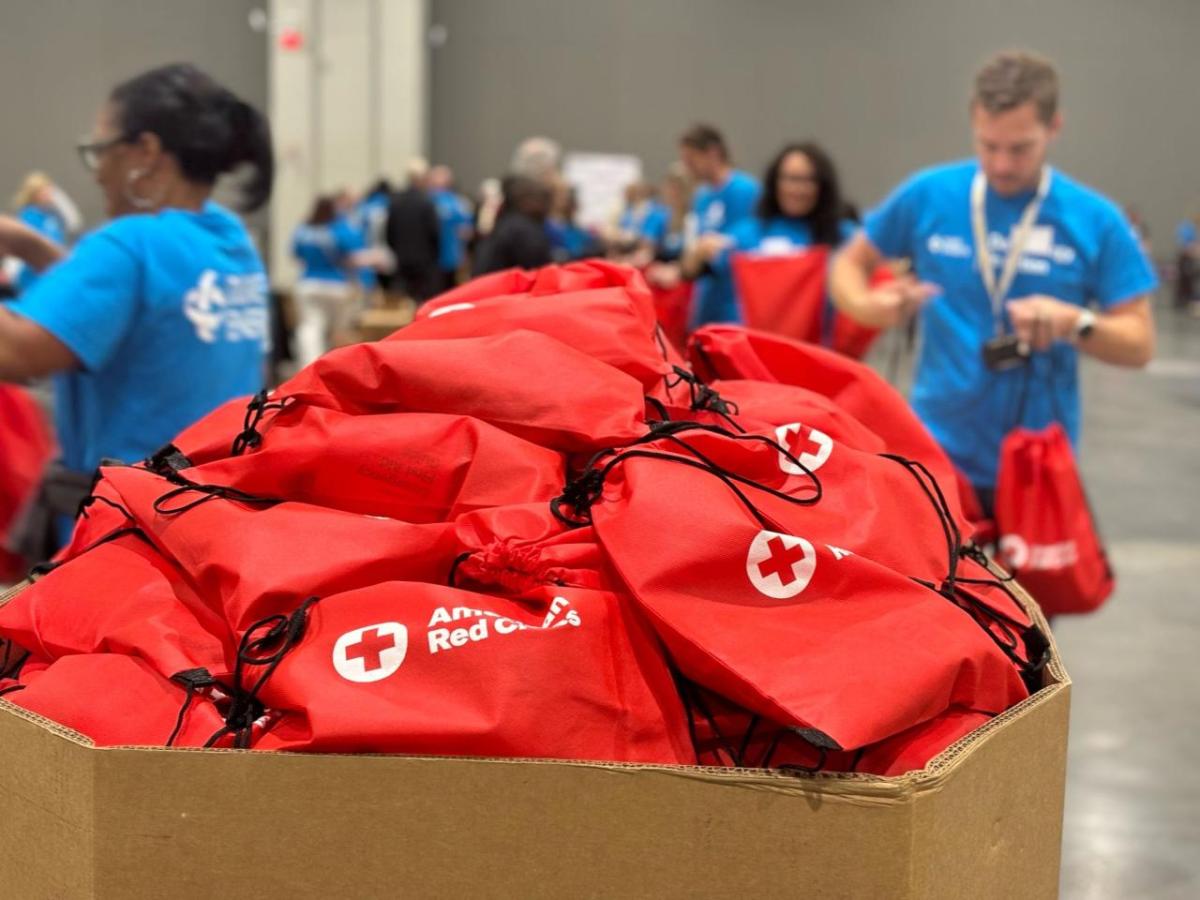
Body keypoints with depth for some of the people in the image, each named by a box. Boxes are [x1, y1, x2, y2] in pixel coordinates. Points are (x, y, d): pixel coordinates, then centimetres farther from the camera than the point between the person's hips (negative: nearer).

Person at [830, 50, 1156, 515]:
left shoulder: (1096, 220, -4)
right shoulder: (927, 195, -2)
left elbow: (1139, 344, -2)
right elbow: (850, 263, 10)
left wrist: (1074, 323, -22)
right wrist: (869, 306, -13)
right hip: (937, 451, 0)